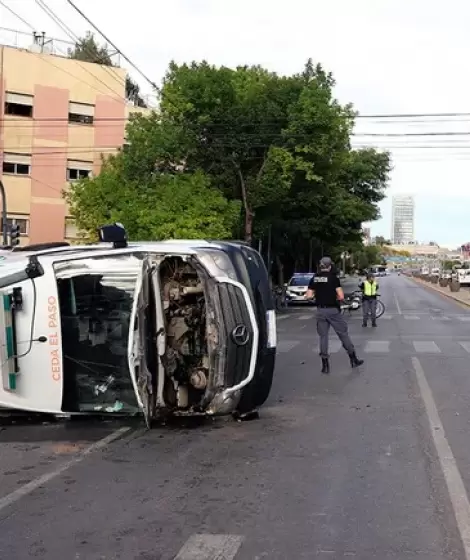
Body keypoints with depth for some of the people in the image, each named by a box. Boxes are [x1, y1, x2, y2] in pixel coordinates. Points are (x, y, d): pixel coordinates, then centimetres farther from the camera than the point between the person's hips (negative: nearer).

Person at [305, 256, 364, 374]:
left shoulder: (314, 279, 3)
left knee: (323, 336, 9)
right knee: (343, 334, 8)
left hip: (320, 310, 3)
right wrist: (338, 300, 6)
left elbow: (308, 296, 0)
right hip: (333, 310, -3)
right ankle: (353, 360, 17)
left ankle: (325, 365, 7)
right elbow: (341, 296, -16)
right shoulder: (333, 278, -9)